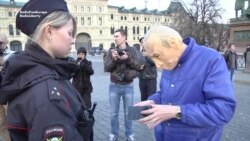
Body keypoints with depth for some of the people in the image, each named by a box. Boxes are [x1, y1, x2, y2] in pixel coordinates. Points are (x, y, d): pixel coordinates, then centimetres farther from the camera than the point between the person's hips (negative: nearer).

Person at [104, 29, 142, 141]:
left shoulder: (132, 50, 0)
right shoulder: (111, 51, 1)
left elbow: (138, 66, -8)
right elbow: (106, 68, -4)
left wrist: (128, 58, -22)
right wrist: (113, 59, -21)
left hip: (128, 86, -1)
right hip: (114, 86, 1)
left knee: (128, 113, 11)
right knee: (114, 113, 10)